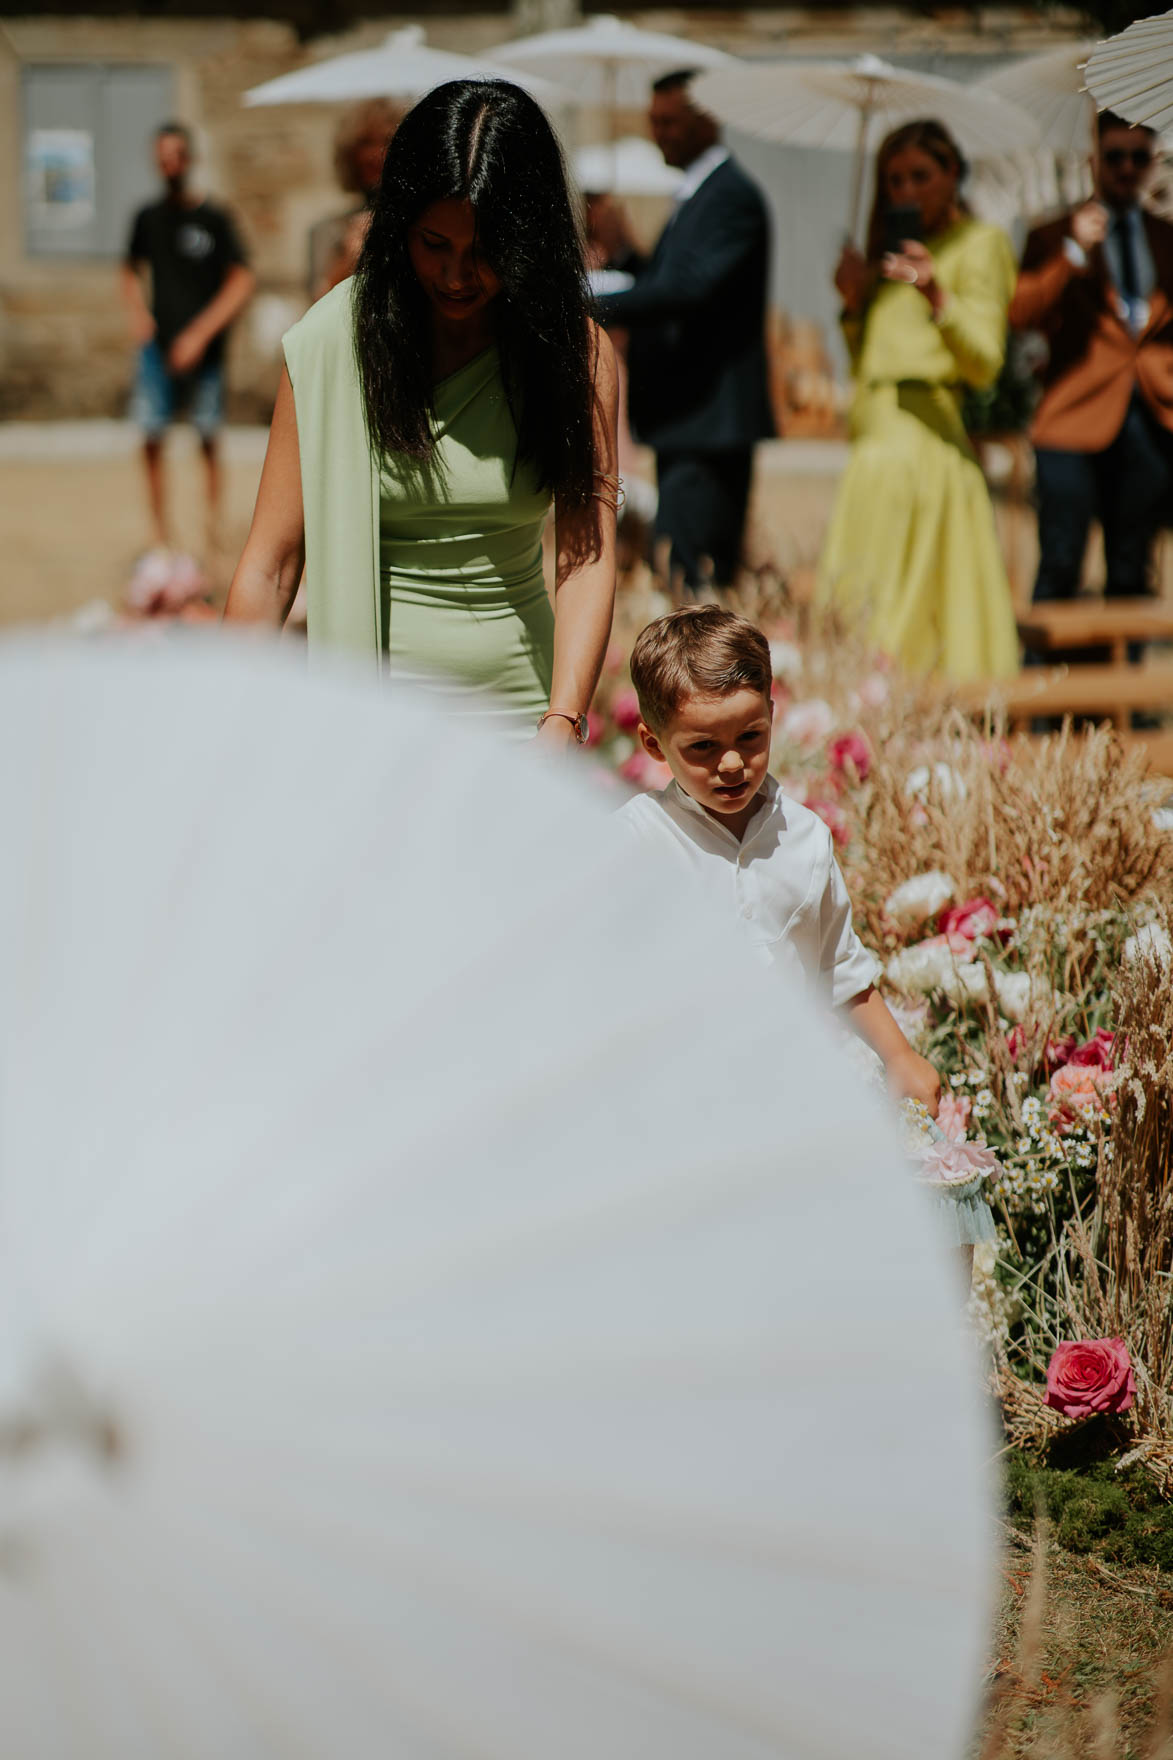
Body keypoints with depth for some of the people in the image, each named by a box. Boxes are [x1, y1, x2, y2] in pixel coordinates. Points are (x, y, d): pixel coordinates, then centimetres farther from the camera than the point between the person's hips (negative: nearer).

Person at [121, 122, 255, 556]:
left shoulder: (214, 218, -4)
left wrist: (201, 333, -13)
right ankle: (161, 535, 4)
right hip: (158, 344, 3)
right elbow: (132, 272, 22)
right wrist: (138, 312, 1)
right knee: (151, 439, -4)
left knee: (208, 437, 2)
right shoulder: (148, 218, 7)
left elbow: (243, 281, -7)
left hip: (204, 350, -3)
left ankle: (213, 524, 14)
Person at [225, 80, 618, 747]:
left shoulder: (577, 349, -2)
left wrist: (561, 728, -25)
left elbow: (587, 557, -11)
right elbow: (269, 566, -6)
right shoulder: (332, 342, -7)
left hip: (524, 701, 2)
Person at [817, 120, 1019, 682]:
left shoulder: (980, 244, 1)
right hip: (877, 436, 8)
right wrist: (855, 302, 6)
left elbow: (984, 363, -10)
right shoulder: (896, 247, 23)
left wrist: (937, 296, -24)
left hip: (926, 437, -8)